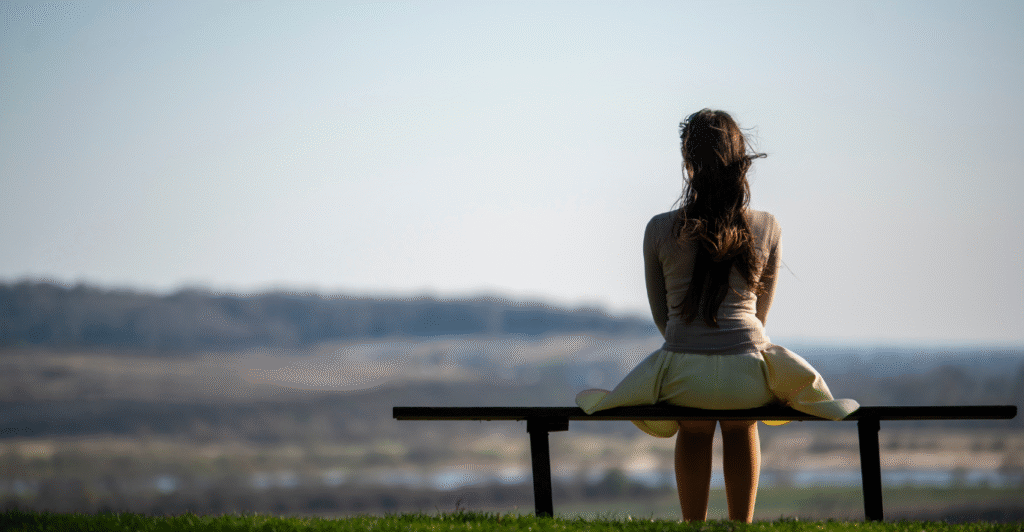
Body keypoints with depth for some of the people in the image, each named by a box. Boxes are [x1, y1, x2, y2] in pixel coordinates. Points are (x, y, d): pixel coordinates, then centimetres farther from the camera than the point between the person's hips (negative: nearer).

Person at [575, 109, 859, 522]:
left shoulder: (659, 230, 0)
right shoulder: (766, 228, 2)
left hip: (683, 375, -1)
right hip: (748, 374, 1)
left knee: (693, 432, 35)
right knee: (742, 425, 37)